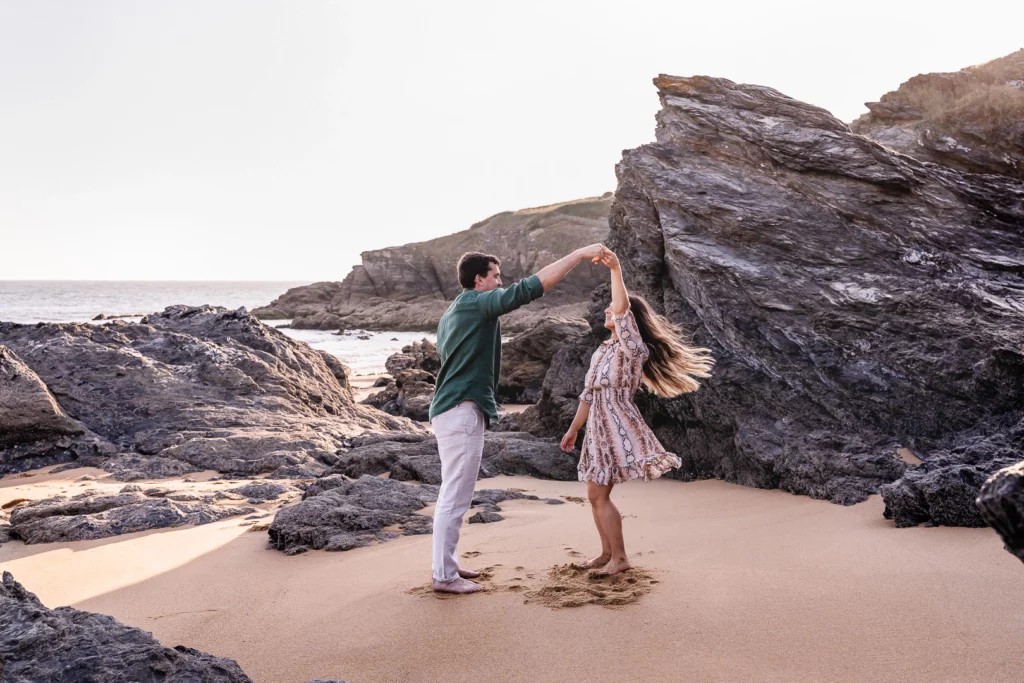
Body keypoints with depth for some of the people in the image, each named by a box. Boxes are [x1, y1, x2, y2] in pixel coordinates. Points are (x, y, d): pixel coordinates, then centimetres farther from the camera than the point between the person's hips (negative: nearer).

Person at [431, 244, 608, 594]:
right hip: (462, 411, -11)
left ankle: (447, 563, 25)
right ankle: (444, 576, 1)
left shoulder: (452, 313, 20)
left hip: (451, 410, 11)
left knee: (453, 494, 16)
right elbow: (530, 287, -19)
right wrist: (580, 253, -16)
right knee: (455, 497, -5)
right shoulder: (476, 302, -10)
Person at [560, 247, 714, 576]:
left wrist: (616, 270, -28)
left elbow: (623, 308, -27)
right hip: (599, 428, 9)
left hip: (617, 428, -9)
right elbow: (588, 394, 21)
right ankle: (607, 552, 21)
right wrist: (573, 429, 22)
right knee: (596, 495, 10)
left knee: (598, 494, -9)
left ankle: (620, 557, 0)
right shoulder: (602, 351, 17)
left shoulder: (631, 347, -9)